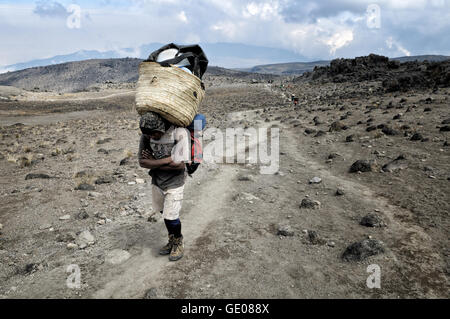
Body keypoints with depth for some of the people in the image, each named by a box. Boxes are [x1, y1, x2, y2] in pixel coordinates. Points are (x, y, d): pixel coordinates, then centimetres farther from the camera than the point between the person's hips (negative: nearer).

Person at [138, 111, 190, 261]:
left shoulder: (180, 133, -24)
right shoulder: (146, 135, -9)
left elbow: (179, 165, -27)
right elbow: (142, 161, -9)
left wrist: (154, 162, -17)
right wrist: (166, 161, -21)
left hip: (174, 183, -5)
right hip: (157, 181, 5)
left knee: (171, 216, -1)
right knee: (165, 214, 18)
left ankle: (178, 244, 27)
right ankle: (172, 241, 41)